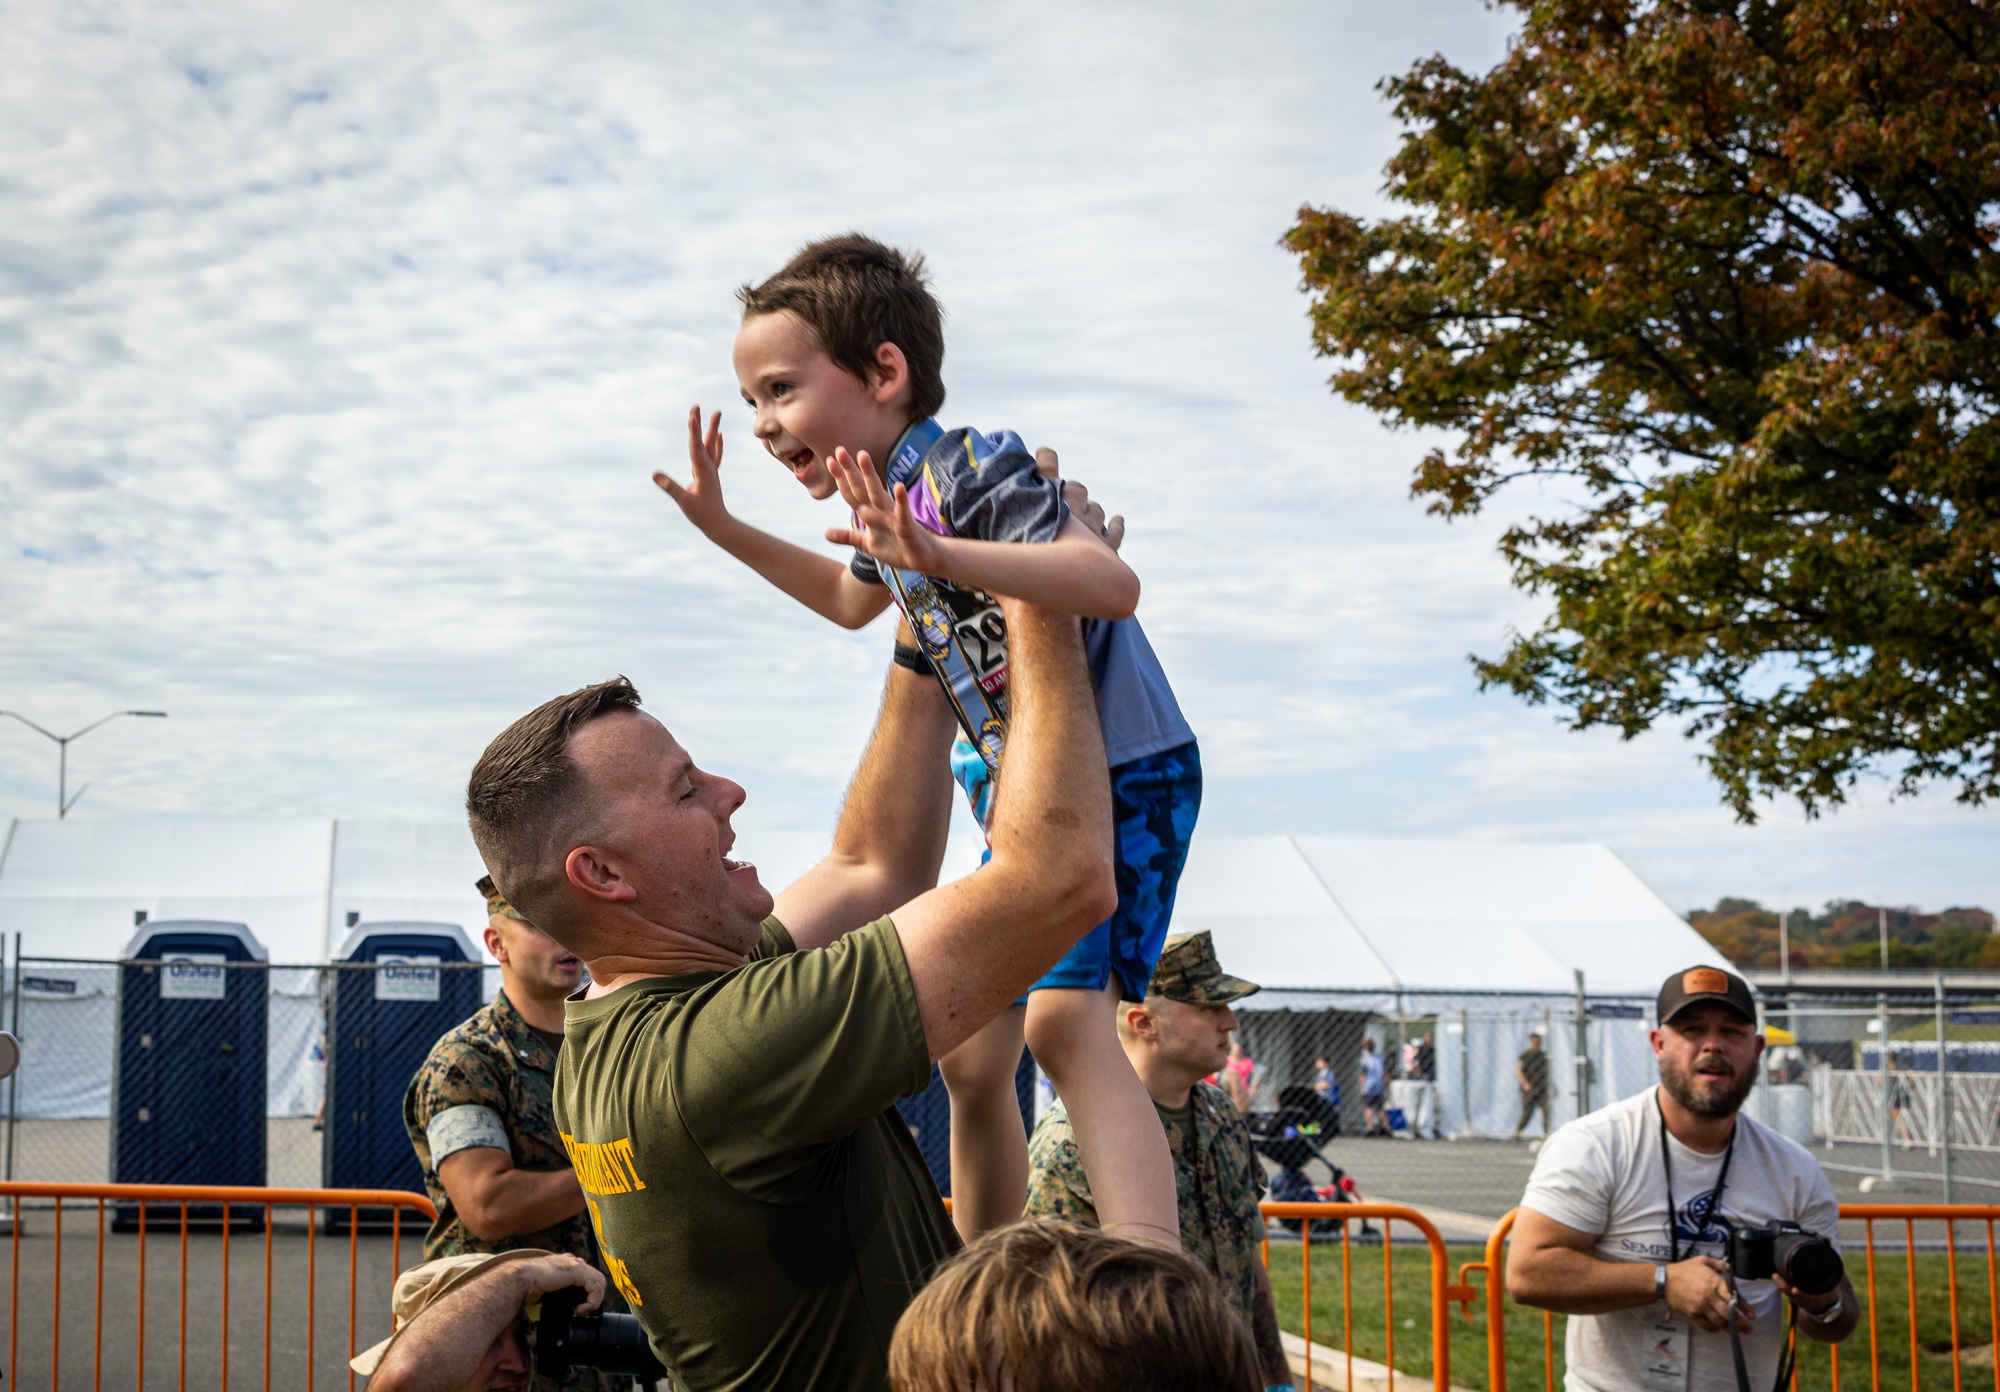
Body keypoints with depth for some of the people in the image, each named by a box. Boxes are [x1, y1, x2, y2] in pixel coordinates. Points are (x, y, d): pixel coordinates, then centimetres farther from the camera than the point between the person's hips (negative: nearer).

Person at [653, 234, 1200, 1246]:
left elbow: (1114, 583, -39)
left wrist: (935, 554, -49)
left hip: (1123, 777, -10)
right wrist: (724, 528, 25)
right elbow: (851, 600, 33)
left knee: (1063, 1016, -30)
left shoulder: (973, 471, -21)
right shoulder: (893, 499, 8)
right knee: (973, 1061, 12)